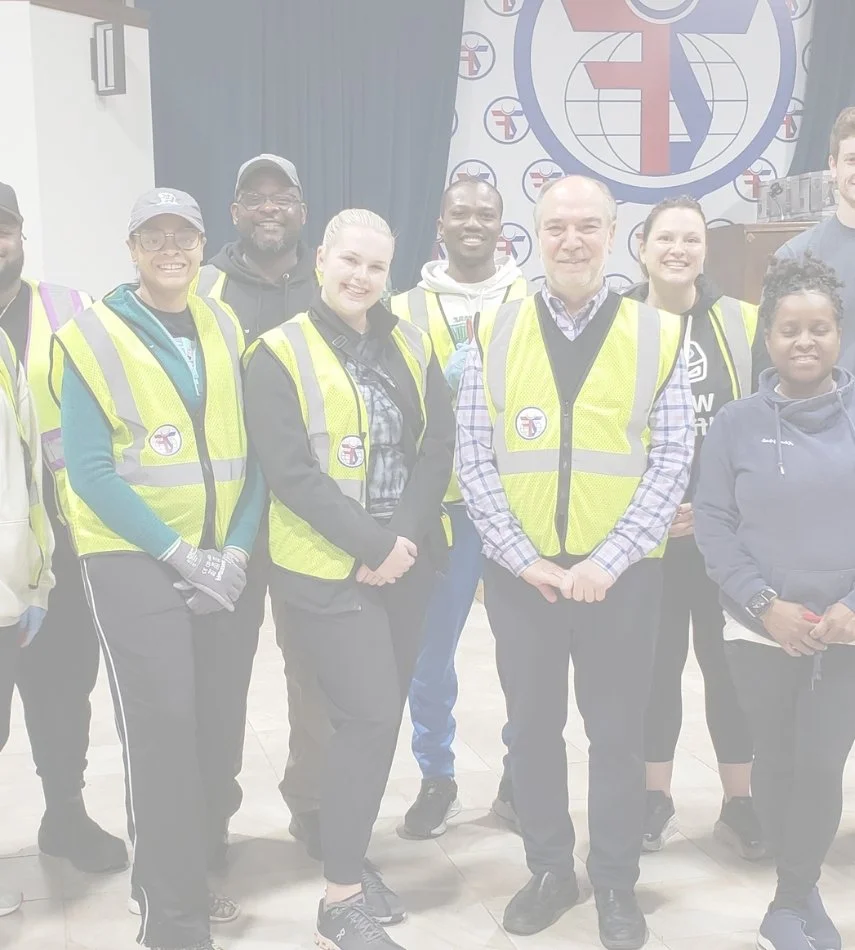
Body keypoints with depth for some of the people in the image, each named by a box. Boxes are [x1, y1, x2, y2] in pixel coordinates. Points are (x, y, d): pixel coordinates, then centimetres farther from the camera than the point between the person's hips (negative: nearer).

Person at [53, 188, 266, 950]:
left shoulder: (225, 331, 8)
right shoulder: (92, 338, -6)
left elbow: (248, 453, 7)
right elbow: (90, 471, -11)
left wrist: (236, 551, -6)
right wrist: (177, 552, -16)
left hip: (219, 562, 5)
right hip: (133, 559, -4)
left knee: (220, 722, 7)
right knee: (164, 728, -10)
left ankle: (178, 875, 28)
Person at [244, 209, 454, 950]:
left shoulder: (411, 346, 9)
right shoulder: (281, 353, -6)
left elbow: (438, 448, 4)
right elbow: (289, 470, -13)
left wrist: (407, 536, -11)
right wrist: (373, 542, -17)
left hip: (405, 561, 5)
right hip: (328, 567, -5)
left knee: (380, 715, 10)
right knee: (370, 716, -11)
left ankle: (349, 858, 28)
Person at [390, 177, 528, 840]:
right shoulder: (408, 308, 6)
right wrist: (466, 358, -14)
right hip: (441, 501, 0)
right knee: (432, 649, 6)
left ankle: (521, 777, 23)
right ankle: (437, 780, 22)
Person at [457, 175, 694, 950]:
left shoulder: (660, 335, -1)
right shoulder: (494, 333, 2)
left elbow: (672, 462, -4)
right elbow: (473, 459, -1)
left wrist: (608, 561, -13)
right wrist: (522, 558, -10)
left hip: (621, 574, -1)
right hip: (520, 572, 1)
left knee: (618, 731, 8)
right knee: (533, 726, 12)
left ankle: (617, 884, 26)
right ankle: (550, 871, 30)